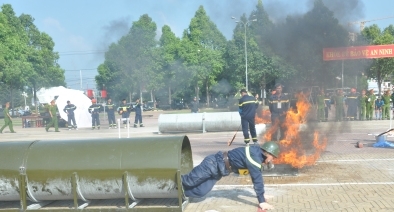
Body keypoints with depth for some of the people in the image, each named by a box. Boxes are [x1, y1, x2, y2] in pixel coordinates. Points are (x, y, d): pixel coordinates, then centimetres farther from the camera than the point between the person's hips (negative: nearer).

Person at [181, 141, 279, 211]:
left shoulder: (258, 152, 4)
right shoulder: (255, 157, -27)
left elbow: (258, 177, 16)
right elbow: (257, 179, -29)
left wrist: (261, 194, 20)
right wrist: (262, 201, -26)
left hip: (218, 168, 9)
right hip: (214, 164, -9)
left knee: (200, 192, 7)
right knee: (189, 181, -2)